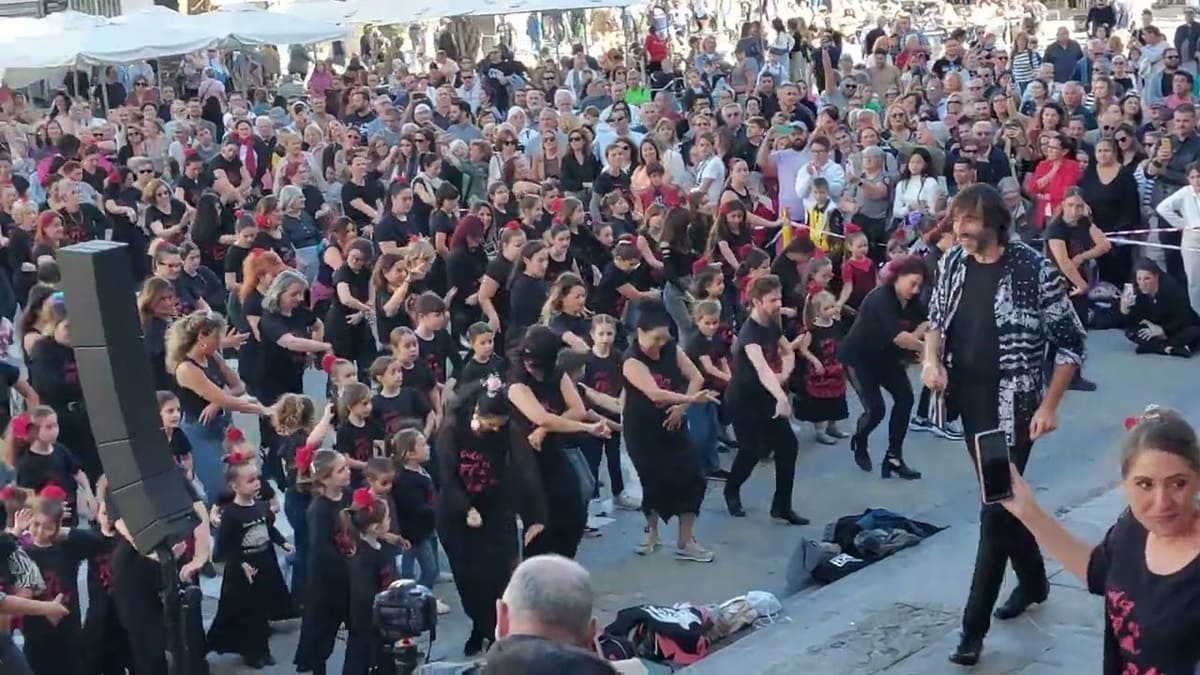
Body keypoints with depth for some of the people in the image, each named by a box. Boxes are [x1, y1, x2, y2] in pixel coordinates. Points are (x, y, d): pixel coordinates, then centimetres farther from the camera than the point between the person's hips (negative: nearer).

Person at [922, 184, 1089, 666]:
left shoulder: (1035, 271, -16)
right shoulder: (952, 263, 0)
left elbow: (1071, 343, -10)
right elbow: (938, 319, 14)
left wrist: (1049, 405, -14)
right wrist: (932, 359, -7)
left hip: (1013, 405, -6)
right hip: (969, 401, 6)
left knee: (996, 507, -5)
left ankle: (974, 626, 1)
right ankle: (1033, 579, 42)